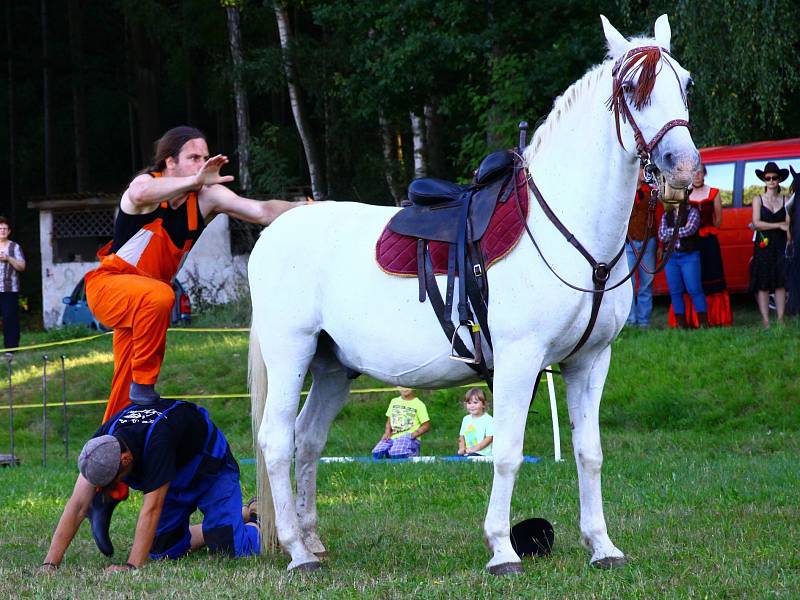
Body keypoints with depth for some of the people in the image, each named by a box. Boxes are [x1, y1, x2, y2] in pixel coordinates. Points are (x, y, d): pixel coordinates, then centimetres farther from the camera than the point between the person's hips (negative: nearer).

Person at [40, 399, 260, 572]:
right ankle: (245, 514, 25)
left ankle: (257, 525, 18)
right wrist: (50, 563, -33)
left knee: (229, 547, -18)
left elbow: (151, 509, -45)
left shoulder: (157, 440, -44)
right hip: (175, 480, 7)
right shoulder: (101, 444, -25)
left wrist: (132, 566, -49)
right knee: (162, 550, 8)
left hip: (211, 469, -7)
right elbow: (78, 505, -26)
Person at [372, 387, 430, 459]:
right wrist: (387, 432, 2)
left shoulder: (418, 404, 4)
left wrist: (414, 434, -16)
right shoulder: (394, 402, 19)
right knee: (376, 453, -26)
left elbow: (426, 426, 1)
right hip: (393, 437, 4)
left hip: (409, 438, -4)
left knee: (397, 454, -36)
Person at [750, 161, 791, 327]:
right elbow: (756, 223, -6)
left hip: (781, 245, 1)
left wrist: (789, 244, -11)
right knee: (763, 285, -5)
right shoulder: (758, 200, 5)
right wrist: (778, 226, -13)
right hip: (763, 246, -1)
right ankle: (765, 321, -5)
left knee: (780, 283, -1)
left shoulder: (785, 200, 10)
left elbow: (788, 225, 3)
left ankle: (780, 319, 2)